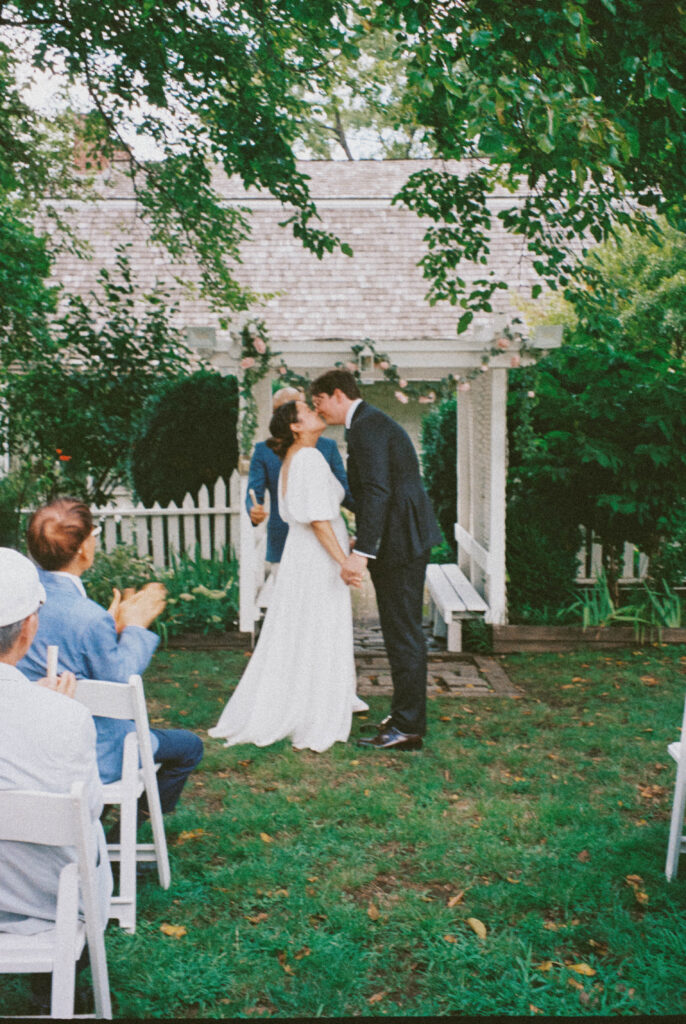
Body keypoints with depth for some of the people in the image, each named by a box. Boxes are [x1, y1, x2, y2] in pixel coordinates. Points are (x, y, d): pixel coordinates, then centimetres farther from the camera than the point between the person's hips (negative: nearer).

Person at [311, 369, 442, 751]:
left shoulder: (366, 426, -14)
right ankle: (406, 714, 28)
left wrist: (361, 553, -28)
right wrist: (364, 542, 27)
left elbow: (377, 491, -25)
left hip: (400, 539, -11)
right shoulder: (373, 422, 19)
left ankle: (408, 728, 4)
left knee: (403, 633, -4)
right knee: (403, 631, 16)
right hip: (406, 536, 11)